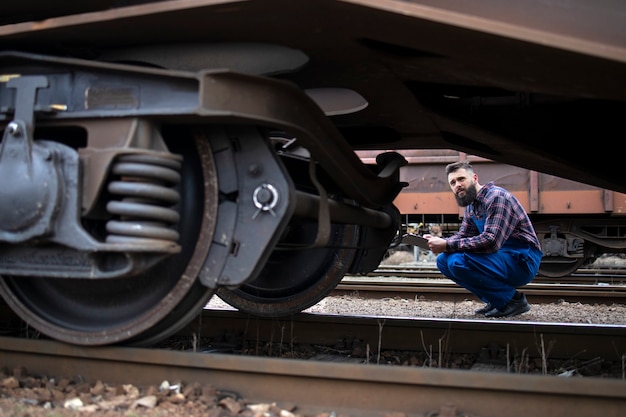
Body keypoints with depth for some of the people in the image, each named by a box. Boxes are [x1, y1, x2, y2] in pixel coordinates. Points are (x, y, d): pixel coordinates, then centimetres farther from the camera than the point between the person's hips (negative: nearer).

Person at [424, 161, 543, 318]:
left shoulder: (497, 197, -18)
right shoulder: (471, 206, 12)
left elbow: (491, 241, -29)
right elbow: (462, 236, 14)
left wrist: (447, 245, -26)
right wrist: (440, 242, -8)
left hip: (522, 261, -10)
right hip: (501, 257, 10)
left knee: (457, 262, -27)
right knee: (443, 260, 1)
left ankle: (512, 299, -10)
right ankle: (495, 301, 7)